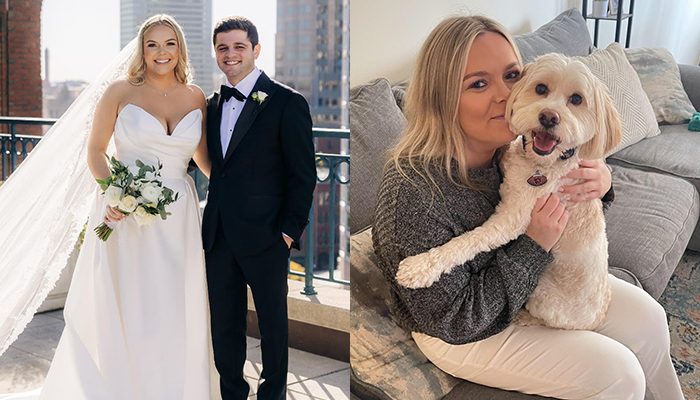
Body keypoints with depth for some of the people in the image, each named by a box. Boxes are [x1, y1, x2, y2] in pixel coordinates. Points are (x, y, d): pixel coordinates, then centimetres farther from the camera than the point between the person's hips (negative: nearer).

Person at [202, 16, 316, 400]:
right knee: (224, 325, 14)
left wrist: (289, 231, -12)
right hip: (218, 235, 6)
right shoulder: (213, 104, 11)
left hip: (264, 237, -5)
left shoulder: (286, 103, -8)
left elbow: (304, 175, -9)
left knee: (272, 322, 11)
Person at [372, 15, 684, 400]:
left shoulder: (518, 142, -15)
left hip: (531, 279, 7)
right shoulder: (412, 193, -35)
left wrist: (599, 181, -19)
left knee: (646, 318, 5)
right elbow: (451, 321, -26)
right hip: (460, 333, -6)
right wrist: (533, 247, -28)